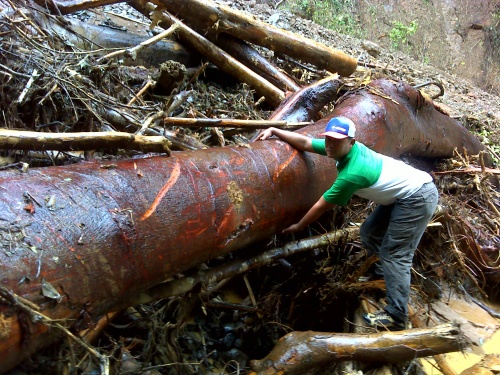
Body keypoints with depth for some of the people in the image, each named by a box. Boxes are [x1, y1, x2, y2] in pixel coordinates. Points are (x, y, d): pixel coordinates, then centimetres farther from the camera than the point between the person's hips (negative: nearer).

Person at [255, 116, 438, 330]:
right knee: (369, 234, 14)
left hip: (417, 198, -10)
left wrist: (297, 227, -4)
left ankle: (396, 318, -4)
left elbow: (322, 206, -17)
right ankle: (394, 273, 28)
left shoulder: (351, 174, -29)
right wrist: (274, 131, 2)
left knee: (394, 255, -9)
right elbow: (305, 143, 3)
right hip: (403, 193, 10)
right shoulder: (343, 147, -6)